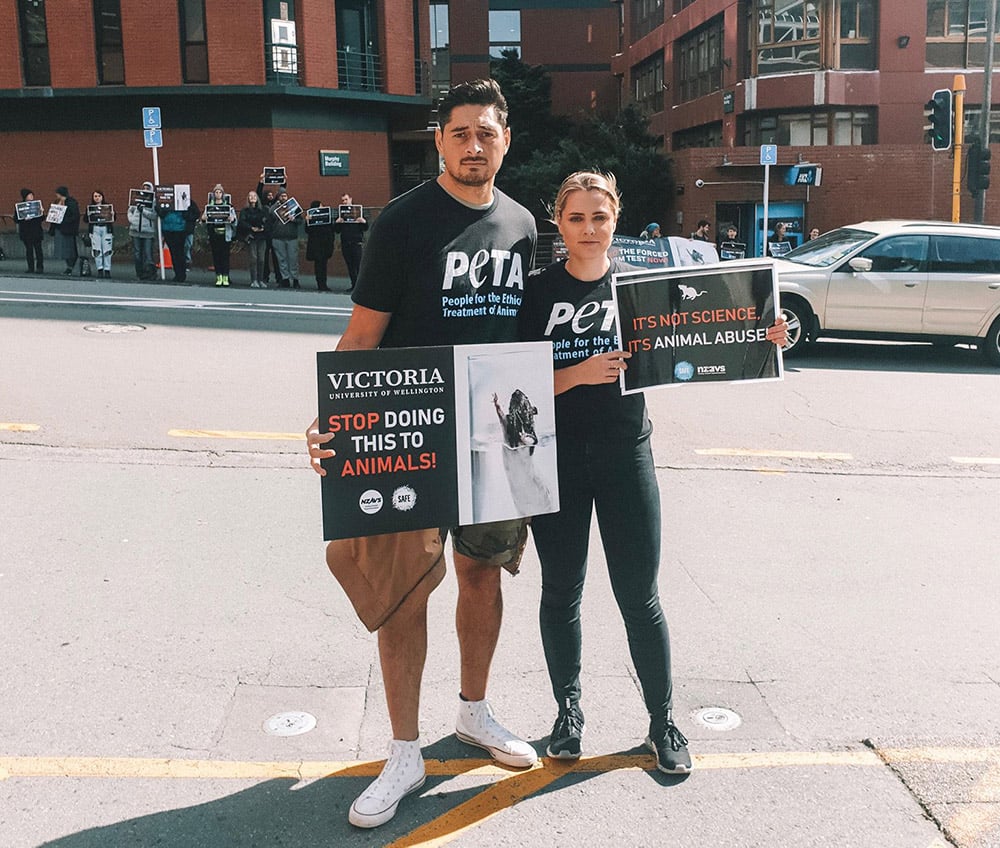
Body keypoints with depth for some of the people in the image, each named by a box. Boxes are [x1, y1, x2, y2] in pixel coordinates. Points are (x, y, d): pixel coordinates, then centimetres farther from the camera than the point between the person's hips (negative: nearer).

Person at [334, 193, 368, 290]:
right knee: (350, 266, 5)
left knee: (359, 265, -10)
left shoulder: (359, 209, 6)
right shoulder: (340, 212, 12)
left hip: (357, 243, -3)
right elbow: (336, 230, 9)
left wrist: (364, 222, -17)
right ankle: (354, 285, 10)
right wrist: (337, 223, -9)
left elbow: (365, 229, 4)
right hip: (345, 243, 3)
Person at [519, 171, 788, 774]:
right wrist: (581, 373, -24)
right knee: (561, 591, 11)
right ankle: (569, 709, 31)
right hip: (558, 459, 0)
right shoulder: (539, 290, -2)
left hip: (626, 454, 0)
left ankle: (663, 720, 21)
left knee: (640, 597, 4)